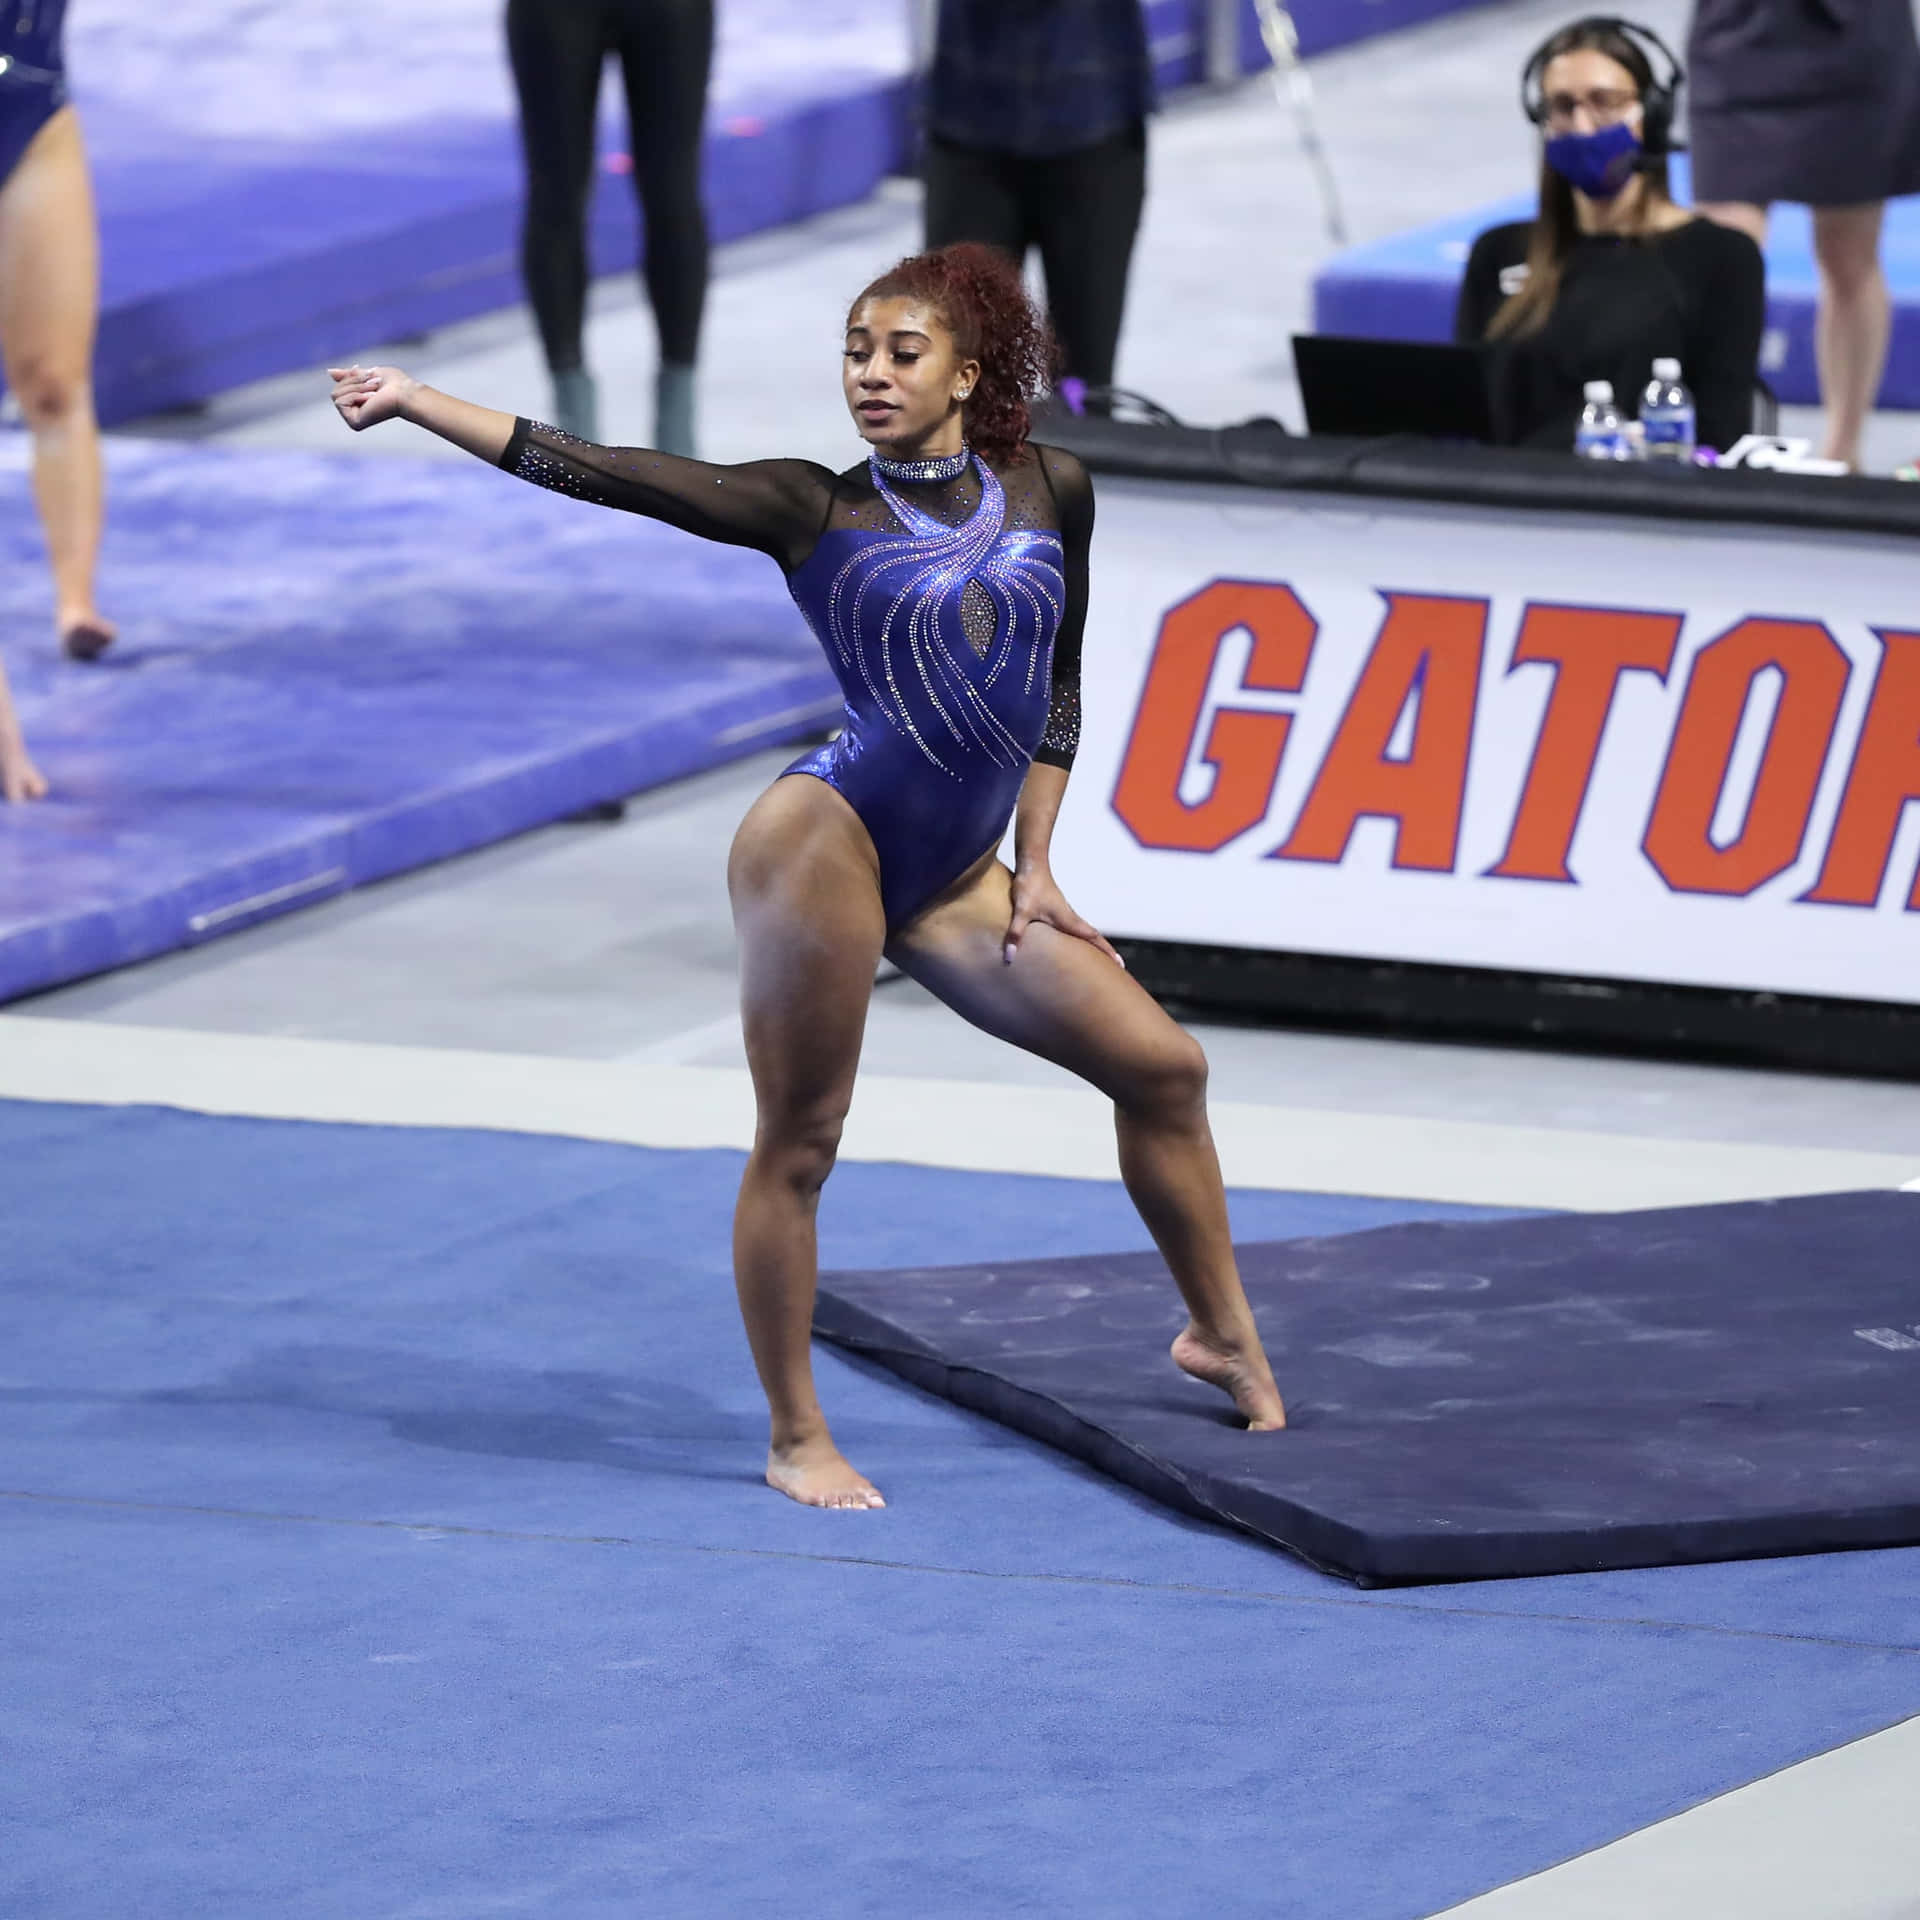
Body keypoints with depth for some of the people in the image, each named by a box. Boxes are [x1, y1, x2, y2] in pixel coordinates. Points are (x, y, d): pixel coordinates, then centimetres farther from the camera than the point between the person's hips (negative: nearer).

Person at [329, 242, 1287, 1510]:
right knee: (799, 1144, -2)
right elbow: (593, 471, -6)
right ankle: (798, 1441, 9)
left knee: (1163, 1067, 6)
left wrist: (1034, 865, 11)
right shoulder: (816, 509, -3)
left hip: (952, 881, 5)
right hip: (828, 841, -5)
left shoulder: (1051, 492, 7)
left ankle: (1223, 1333, 24)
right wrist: (415, 402, -11)